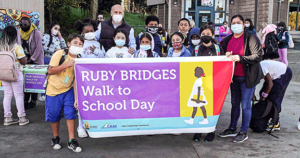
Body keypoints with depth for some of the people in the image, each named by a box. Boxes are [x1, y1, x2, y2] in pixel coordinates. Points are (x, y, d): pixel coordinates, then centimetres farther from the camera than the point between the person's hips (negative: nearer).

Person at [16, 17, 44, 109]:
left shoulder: (36, 32, -9)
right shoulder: (18, 32, 5)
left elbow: (38, 48, -11)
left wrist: (31, 59, -13)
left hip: (35, 60, -4)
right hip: (25, 59, 4)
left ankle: (33, 101, 4)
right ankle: (25, 100, 8)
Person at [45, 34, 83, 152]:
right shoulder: (59, 54, -13)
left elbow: (76, 80, -11)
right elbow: (50, 71, -18)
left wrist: (76, 98, -19)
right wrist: (66, 65, -29)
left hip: (68, 90, 2)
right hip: (54, 89, -1)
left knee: (70, 113, -7)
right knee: (54, 115, 6)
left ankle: (71, 141, 3)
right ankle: (56, 138, 27)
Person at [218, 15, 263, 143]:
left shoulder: (251, 38, -11)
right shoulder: (227, 40, 8)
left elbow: (258, 56, -18)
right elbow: (223, 55, 19)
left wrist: (240, 58, -25)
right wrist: (227, 56, -5)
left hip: (247, 77, -6)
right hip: (234, 76, 6)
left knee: (245, 105, 1)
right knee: (235, 103, 16)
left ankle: (244, 132, 14)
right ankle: (232, 129, 28)